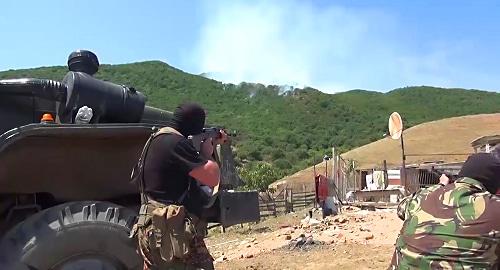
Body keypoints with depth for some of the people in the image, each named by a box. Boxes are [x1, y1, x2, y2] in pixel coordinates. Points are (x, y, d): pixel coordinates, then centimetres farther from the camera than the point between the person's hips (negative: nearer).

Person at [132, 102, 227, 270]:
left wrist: (212, 144, 25)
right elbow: (212, 178, -20)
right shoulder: (176, 143, -18)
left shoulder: (159, 139, 14)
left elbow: (194, 169, 28)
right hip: (173, 233, -11)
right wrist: (207, 151, -2)